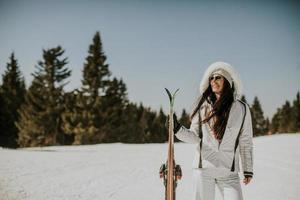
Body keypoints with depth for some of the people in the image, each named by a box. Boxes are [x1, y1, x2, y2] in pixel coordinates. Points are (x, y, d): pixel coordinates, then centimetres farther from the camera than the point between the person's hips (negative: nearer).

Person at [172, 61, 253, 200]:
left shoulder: (242, 109, 2)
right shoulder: (203, 107, 1)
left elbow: (245, 142, 7)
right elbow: (195, 137, 1)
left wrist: (248, 170, 8)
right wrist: (177, 128, -16)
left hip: (229, 172, 0)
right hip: (203, 168, 0)